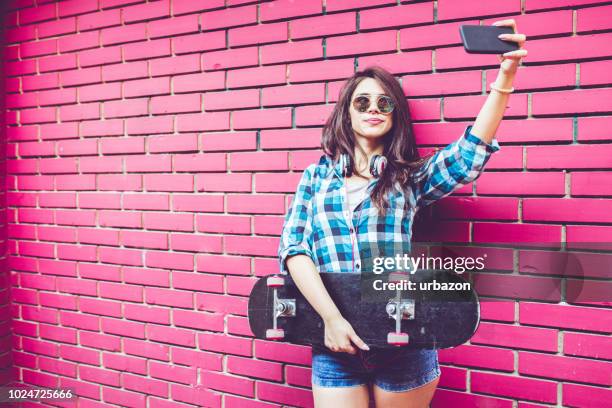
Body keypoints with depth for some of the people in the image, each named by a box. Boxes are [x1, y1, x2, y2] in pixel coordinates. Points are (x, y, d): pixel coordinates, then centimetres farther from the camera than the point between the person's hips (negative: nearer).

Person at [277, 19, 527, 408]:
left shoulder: (411, 177, 7)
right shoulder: (317, 176, 7)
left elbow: (470, 153, -9)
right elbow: (293, 248, -2)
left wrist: (505, 76, -21)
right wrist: (331, 318, -14)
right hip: (334, 343, 0)